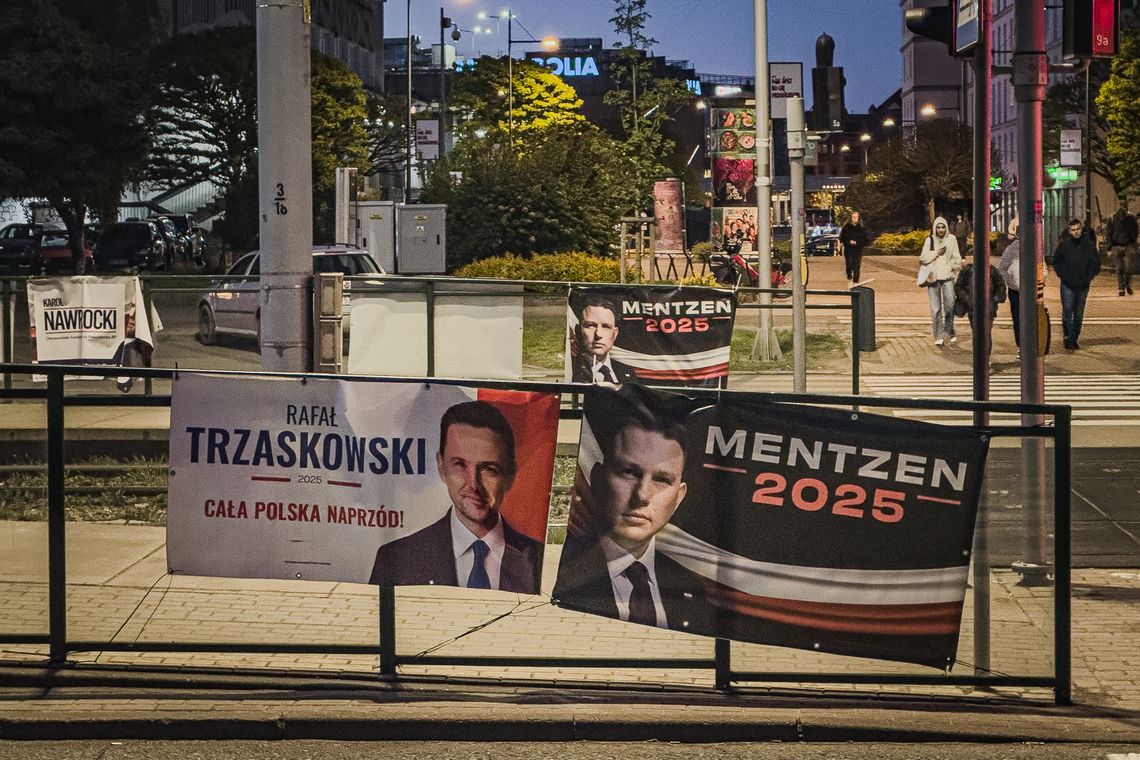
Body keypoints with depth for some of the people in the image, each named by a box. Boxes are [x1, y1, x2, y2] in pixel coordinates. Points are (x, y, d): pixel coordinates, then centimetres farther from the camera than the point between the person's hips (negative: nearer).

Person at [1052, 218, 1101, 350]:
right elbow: (1056, 262, 9)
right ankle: (1068, 337, -17)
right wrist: (1063, 276, -1)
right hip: (1067, 285, -1)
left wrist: (1088, 278, -1)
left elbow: (1096, 264, 7)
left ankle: (1075, 338, 19)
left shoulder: (1089, 245, 0)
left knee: (1079, 313, 9)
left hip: (1083, 285, 1)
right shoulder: (1064, 245, -1)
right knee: (1067, 311, -13)